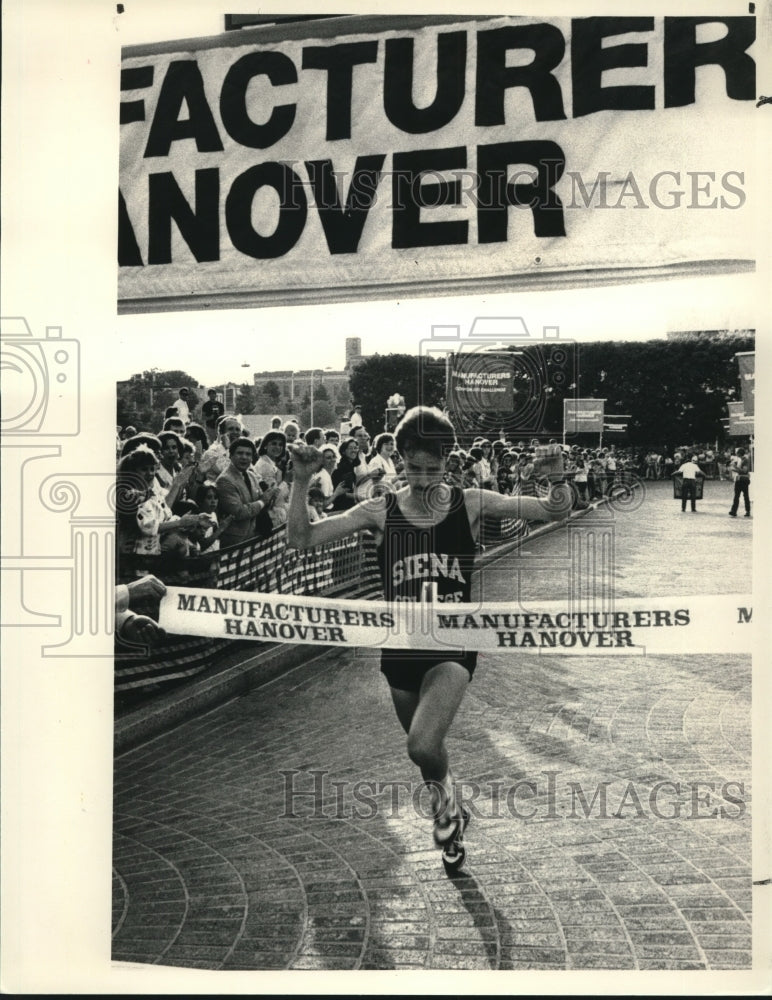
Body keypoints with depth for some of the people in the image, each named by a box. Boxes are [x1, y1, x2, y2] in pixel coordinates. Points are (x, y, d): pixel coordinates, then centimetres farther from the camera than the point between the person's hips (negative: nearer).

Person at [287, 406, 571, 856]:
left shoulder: (471, 504, -7)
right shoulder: (381, 511, -6)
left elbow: (554, 511, -10)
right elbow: (302, 538, -9)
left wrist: (559, 484, -32)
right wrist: (302, 482, -22)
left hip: (454, 647, -2)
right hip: (400, 647, 3)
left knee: (423, 746, -22)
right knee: (426, 748, 20)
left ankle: (445, 785, 15)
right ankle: (450, 808, 53)